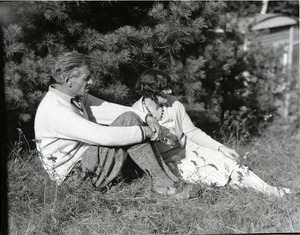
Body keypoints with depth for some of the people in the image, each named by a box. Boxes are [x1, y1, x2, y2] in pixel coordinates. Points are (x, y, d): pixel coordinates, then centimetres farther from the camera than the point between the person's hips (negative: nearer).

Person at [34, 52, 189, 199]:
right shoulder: (55, 110, -26)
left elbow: (108, 109, 2)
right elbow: (102, 136, -30)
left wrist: (146, 118, -12)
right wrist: (143, 132, -22)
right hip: (74, 174, -9)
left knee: (128, 118, -3)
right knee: (127, 122, -19)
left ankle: (163, 173, -5)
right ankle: (162, 181, -12)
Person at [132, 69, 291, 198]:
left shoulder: (174, 104, -5)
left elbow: (192, 133, 2)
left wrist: (221, 148, -6)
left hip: (186, 148, 4)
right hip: (167, 161, -4)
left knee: (226, 161, -17)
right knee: (216, 177, -22)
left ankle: (271, 191, -11)